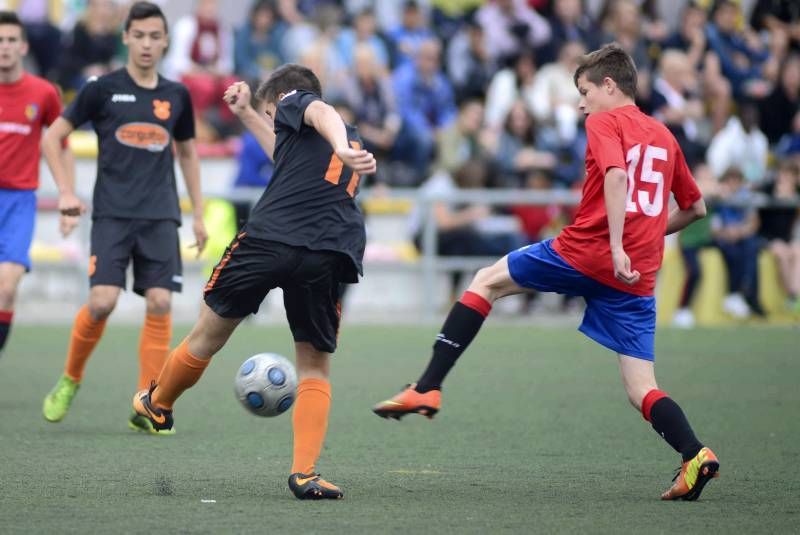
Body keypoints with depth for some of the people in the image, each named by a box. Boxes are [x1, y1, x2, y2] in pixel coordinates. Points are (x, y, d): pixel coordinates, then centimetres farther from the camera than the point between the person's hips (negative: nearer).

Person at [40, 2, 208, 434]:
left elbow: (187, 154, 23)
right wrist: (66, 193, -4)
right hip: (112, 215, -3)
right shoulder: (103, 89, 0)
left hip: (161, 217, 3)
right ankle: (70, 381, 11)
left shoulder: (176, 96, 10)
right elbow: (52, 137, 5)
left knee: (160, 303, -9)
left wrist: (199, 214, 18)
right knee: (102, 301, -15)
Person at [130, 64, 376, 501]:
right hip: (328, 256, 5)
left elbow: (321, 114, -12)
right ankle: (304, 472, -1)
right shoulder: (352, 141, 34)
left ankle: (157, 404, 38)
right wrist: (246, 115, 57)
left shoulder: (295, 100, 14)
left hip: (269, 237, -5)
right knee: (315, 369, 13)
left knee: (208, 335, 17)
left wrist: (340, 149, -33)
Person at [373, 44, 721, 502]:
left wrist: (617, 246, -25)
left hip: (584, 253, -5)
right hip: (638, 280, 5)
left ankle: (428, 389, 10)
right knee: (642, 391, 4)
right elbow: (695, 207, 27)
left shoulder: (605, 122, 1)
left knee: (487, 281, 15)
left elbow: (616, 176, -19)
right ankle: (695, 455, -20)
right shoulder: (664, 135, 20)